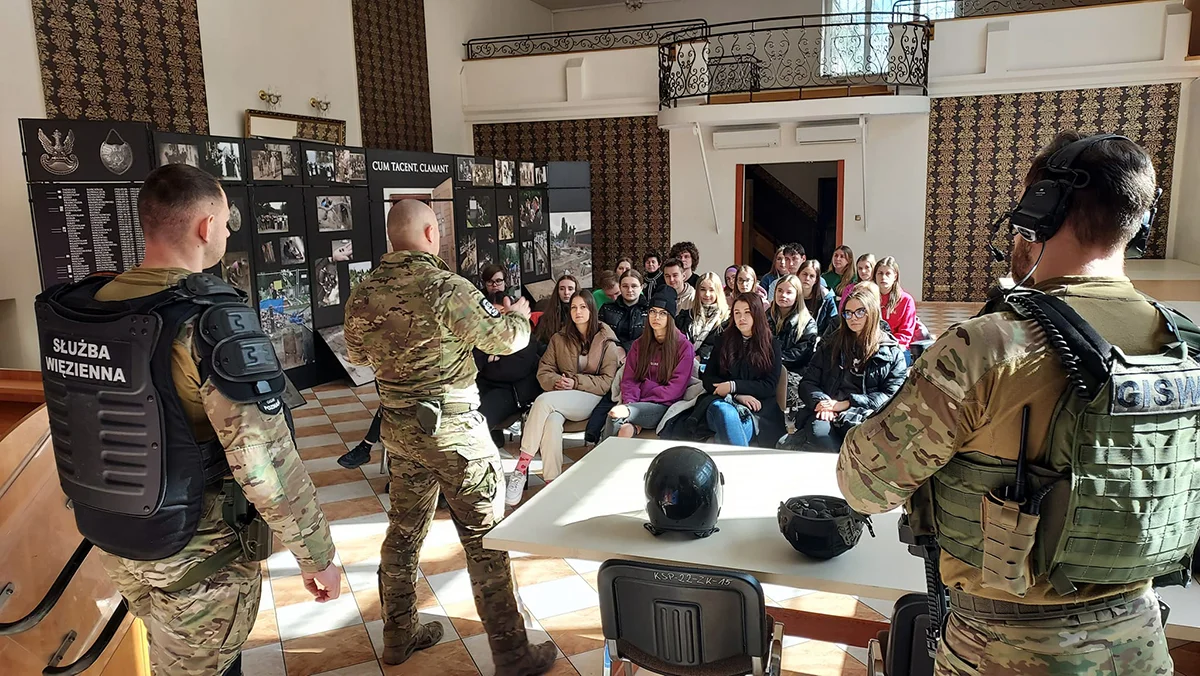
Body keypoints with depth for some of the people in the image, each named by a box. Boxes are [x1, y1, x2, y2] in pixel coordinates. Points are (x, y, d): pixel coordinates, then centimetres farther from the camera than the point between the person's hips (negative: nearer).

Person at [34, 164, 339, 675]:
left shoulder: (78, 308, -5)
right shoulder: (213, 321, -27)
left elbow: (84, 424, 7)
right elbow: (268, 464, -29)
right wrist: (318, 555, -17)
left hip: (111, 539, 7)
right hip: (199, 554, -6)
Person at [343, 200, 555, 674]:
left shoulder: (362, 294, 0)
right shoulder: (446, 288, -21)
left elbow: (356, 354, 16)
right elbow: (505, 338, -11)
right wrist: (519, 313, 10)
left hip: (398, 426, 7)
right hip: (452, 428, -7)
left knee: (404, 529, 20)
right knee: (485, 538, 3)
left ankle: (398, 636, 37)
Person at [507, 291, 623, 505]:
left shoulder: (606, 342, 5)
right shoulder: (559, 339, 15)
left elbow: (607, 381, 0)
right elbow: (544, 371, 10)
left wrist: (575, 382, -12)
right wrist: (556, 381, -12)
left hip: (591, 398, -3)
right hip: (560, 397, 3)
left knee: (543, 401, -33)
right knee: (552, 421, -35)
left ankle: (522, 467, -32)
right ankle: (551, 482, -35)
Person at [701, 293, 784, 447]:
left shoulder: (771, 344, 12)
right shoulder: (723, 340, 16)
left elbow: (769, 386, 3)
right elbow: (707, 379, 9)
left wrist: (734, 386, -10)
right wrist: (737, 395, -8)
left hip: (759, 411, -2)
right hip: (724, 401, 2)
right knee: (724, 411, -38)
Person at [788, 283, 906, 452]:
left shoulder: (892, 352, 14)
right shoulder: (831, 345, 21)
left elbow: (891, 395, 3)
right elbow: (808, 383, 16)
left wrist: (847, 404, -10)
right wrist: (821, 401, -9)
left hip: (867, 415, 0)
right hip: (826, 413, 1)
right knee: (819, 433, -36)